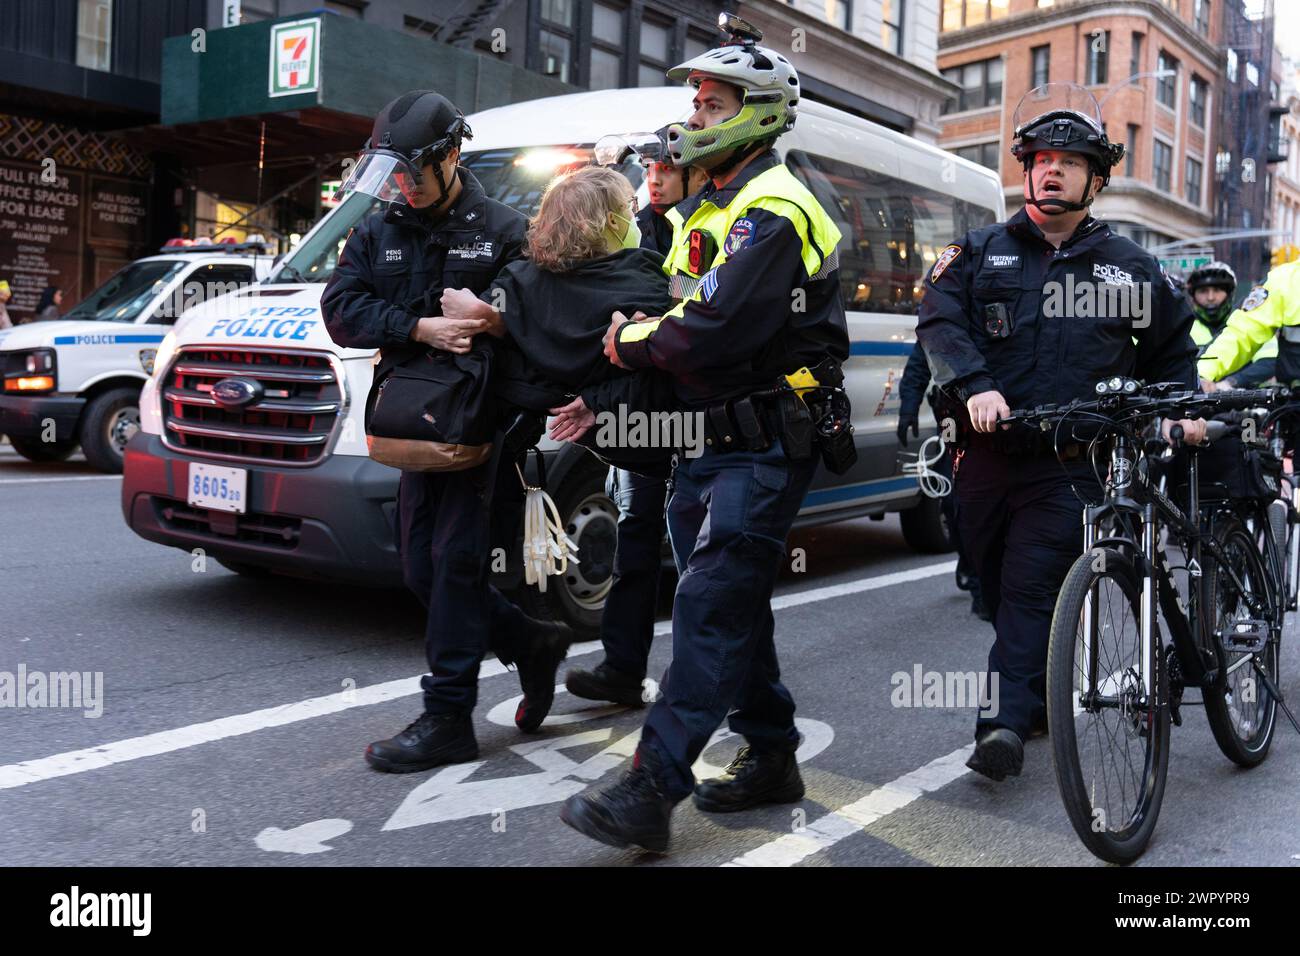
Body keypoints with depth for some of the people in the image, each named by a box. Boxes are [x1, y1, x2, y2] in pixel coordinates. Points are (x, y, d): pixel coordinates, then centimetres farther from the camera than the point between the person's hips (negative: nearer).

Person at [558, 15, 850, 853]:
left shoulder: (771, 210, -14)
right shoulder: (715, 209, 20)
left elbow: (715, 333, -25)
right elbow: (689, 317, 17)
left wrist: (632, 342, -9)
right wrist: (634, 349, 0)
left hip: (765, 446, -10)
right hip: (715, 439, 10)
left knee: (710, 606, -12)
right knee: (732, 604, 13)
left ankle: (653, 791, -12)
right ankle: (773, 756, 25)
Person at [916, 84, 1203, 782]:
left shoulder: (1130, 267, 13)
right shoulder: (980, 252, 10)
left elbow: (1173, 348, 24)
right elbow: (939, 320, -5)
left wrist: (1181, 408, 7)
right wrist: (975, 385, -22)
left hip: (1071, 463, -2)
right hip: (987, 455, 2)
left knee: (1033, 587, -13)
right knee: (998, 587, 10)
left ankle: (1005, 722, -14)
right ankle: (1040, 700, 27)